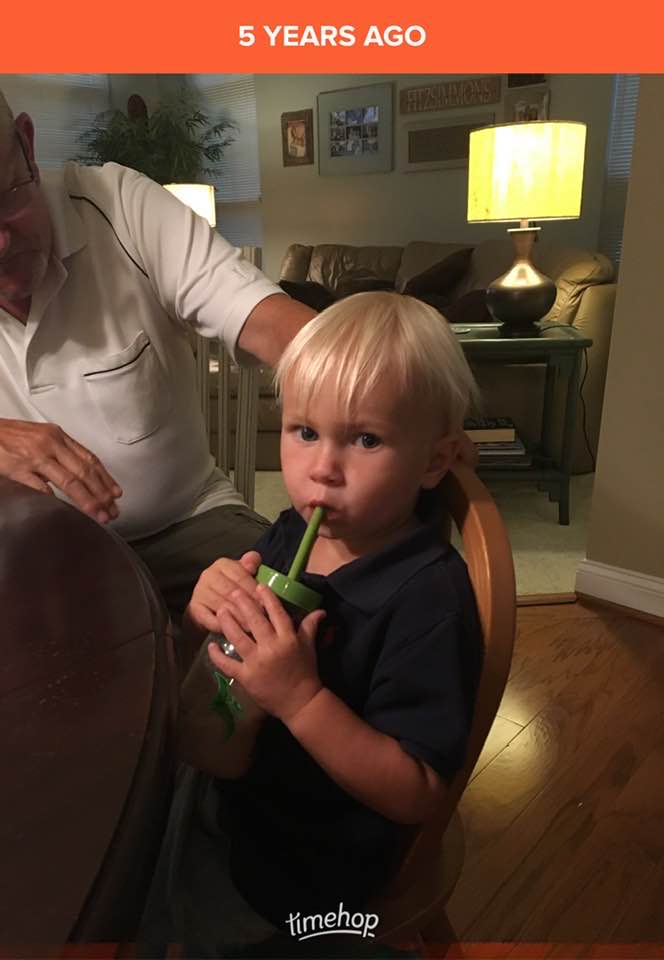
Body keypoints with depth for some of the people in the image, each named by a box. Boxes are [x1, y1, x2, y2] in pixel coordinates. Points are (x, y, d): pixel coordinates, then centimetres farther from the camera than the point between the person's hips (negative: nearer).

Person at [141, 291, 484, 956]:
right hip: (222, 792, 7)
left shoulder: (431, 596, -29)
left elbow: (416, 795, -27)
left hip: (301, 867, -6)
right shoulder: (291, 534, -9)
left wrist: (302, 698, -37)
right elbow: (208, 651, 4)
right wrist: (204, 611, -18)